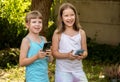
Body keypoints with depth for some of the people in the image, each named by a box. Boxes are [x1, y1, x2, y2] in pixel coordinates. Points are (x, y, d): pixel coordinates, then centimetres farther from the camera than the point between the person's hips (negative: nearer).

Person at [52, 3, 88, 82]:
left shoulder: (81, 33, 2)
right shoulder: (58, 33, -4)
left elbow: (85, 51, 6)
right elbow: (54, 52, -6)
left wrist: (83, 55, -18)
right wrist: (67, 55, -23)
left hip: (78, 70, 3)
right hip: (63, 71, -2)